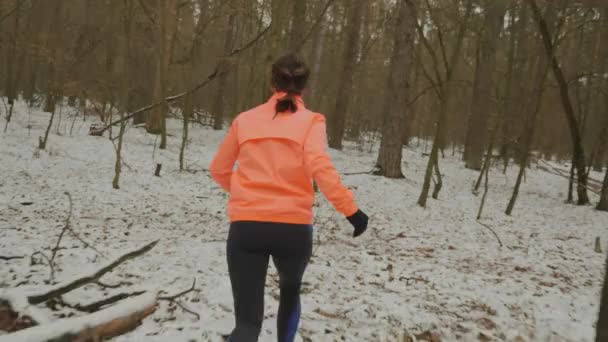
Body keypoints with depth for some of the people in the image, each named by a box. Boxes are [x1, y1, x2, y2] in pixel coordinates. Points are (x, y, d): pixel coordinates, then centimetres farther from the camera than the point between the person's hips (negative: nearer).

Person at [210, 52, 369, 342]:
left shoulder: (244, 119, 10)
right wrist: (350, 209, -15)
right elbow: (319, 166, -17)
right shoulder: (310, 121, 1)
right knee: (290, 291, 31)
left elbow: (218, 170, 18)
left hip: (245, 226, 1)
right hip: (293, 228, -1)